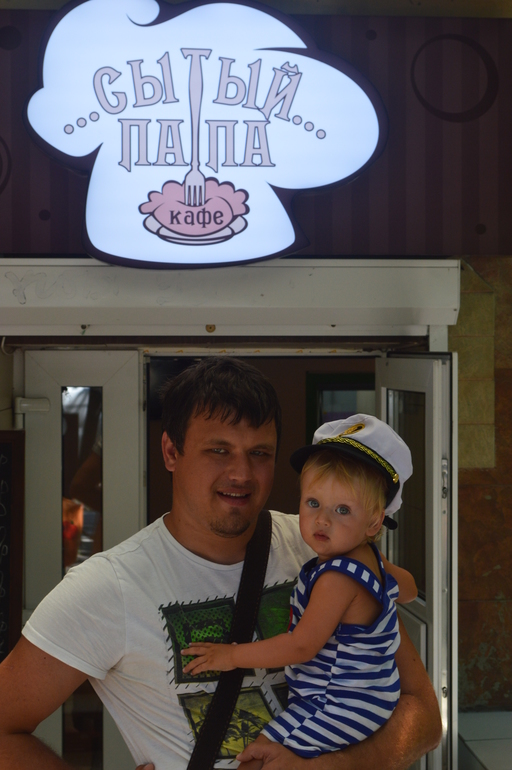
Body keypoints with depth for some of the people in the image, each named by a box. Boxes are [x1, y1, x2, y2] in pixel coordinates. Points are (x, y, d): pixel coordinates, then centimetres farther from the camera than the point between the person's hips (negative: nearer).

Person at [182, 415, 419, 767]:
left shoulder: (338, 577, -27)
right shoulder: (371, 559, 3)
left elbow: (302, 646, -27)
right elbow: (407, 588, 23)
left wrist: (233, 655, -18)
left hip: (341, 708, -11)